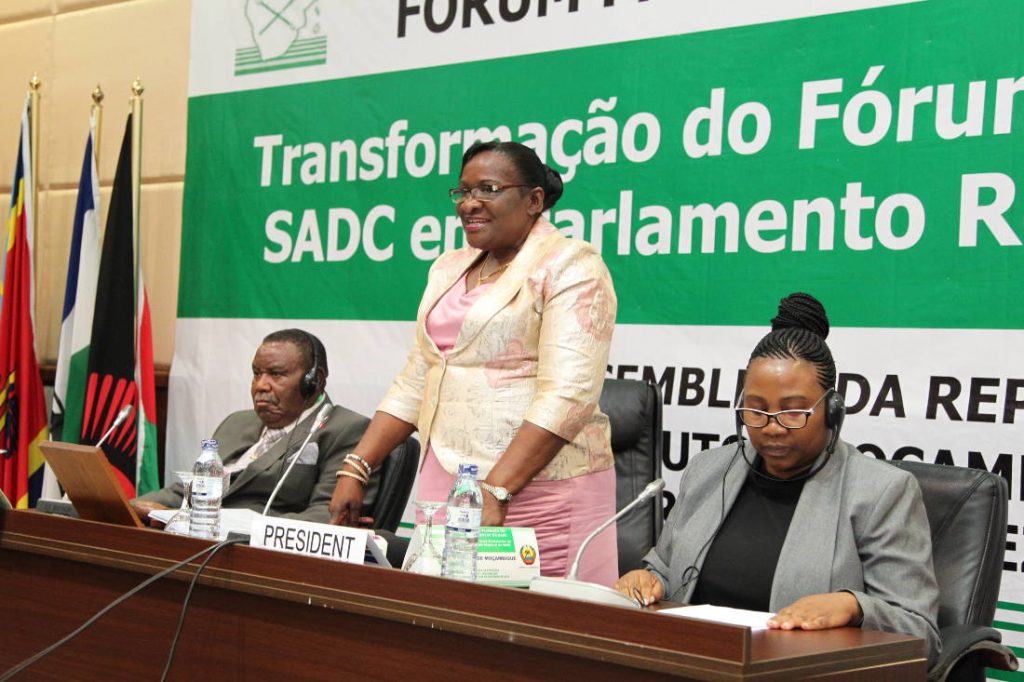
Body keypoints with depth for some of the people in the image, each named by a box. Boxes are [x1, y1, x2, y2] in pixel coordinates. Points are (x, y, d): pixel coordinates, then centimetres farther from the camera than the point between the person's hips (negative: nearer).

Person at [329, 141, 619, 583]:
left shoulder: (570, 267, -6)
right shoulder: (448, 270, 16)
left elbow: (567, 396, -16)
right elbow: (414, 384, 18)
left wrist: (495, 491, -24)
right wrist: (355, 469, 7)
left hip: (539, 487, -6)